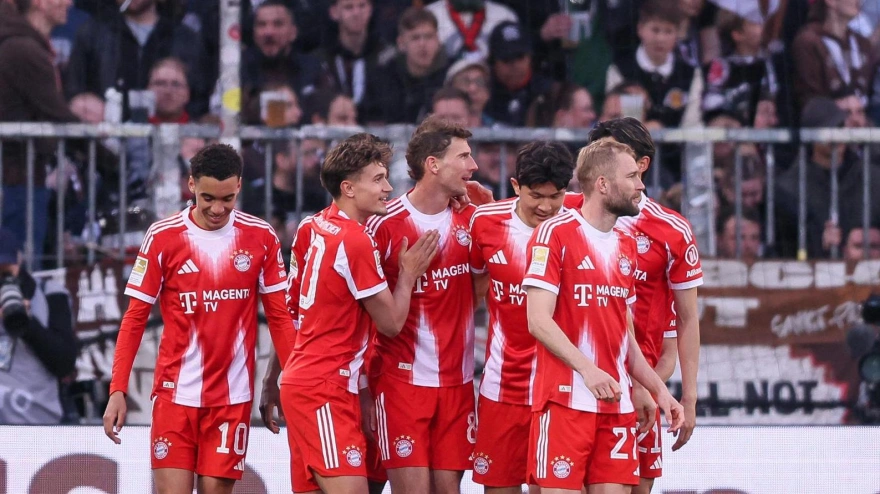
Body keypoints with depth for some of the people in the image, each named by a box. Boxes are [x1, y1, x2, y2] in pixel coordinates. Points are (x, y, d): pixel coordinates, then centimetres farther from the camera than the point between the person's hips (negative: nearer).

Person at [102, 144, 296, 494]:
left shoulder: (261, 238, 1)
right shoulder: (162, 237, -2)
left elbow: (279, 317, 6)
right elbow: (135, 319, 2)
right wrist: (118, 390, -5)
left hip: (233, 396, 1)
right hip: (176, 392, -1)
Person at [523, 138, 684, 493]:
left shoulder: (627, 246, 17)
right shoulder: (555, 234, -6)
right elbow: (539, 321, -14)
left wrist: (657, 389, 17)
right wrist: (588, 369, -25)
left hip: (617, 404, 7)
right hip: (565, 399, -7)